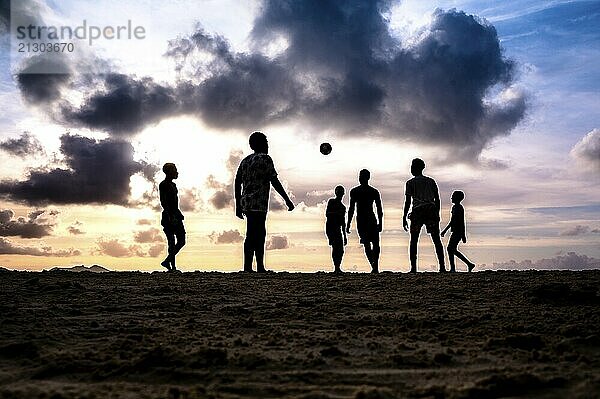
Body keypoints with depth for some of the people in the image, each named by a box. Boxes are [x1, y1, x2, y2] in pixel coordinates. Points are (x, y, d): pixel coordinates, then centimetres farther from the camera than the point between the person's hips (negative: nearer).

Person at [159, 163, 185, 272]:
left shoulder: (173, 185, 17)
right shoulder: (163, 185, -9)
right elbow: (163, 202, -17)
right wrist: (170, 217, -23)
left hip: (176, 215, 9)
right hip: (169, 216, -9)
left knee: (181, 240, 7)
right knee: (171, 242, -7)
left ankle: (167, 261, 13)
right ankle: (172, 266, -3)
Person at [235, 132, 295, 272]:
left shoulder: (245, 161, 18)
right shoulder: (265, 159, -4)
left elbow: (237, 183, 16)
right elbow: (275, 181, -11)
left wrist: (238, 205, 20)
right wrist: (287, 200, -7)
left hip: (246, 202, 8)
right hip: (258, 204, -8)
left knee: (260, 234, 14)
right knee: (252, 235, -9)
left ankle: (260, 267, 14)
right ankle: (247, 268, -10)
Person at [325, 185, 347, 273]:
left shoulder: (343, 207, 21)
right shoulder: (331, 202, 3)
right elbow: (327, 214, -11)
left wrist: (345, 235, 24)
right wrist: (337, 213, -26)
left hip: (338, 229, 7)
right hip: (330, 228, -7)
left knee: (340, 250, 0)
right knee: (336, 247, -20)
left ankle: (337, 268, 5)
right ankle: (337, 267, -26)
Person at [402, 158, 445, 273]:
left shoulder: (410, 183, 5)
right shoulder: (431, 181, 15)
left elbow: (408, 201, -1)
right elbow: (437, 199, 12)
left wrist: (404, 218, 0)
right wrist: (437, 214, 18)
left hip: (418, 212, -3)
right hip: (431, 211, 3)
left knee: (414, 241, 2)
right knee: (436, 240, 3)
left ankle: (413, 267, -6)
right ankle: (442, 266, -4)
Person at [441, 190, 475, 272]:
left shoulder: (459, 208, -12)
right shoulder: (454, 207, 16)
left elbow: (462, 222, -16)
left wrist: (463, 235, -19)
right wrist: (445, 230, 25)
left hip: (458, 232, -10)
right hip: (455, 232, 10)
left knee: (450, 249, -10)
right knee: (453, 250, 11)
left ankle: (452, 268, -6)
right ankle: (469, 264, 18)